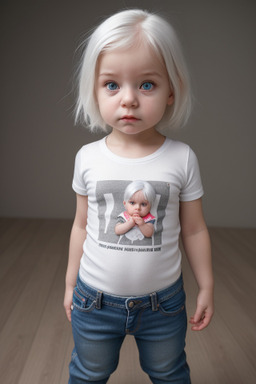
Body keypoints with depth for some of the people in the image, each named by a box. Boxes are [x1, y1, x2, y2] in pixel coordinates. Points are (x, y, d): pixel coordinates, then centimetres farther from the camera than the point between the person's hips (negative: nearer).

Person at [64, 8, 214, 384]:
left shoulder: (182, 158, -13)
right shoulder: (88, 158, -10)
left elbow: (194, 229, -4)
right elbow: (82, 226, 1)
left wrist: (206, 287, 3)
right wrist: (70, 284, 9)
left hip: (164, 301, 0)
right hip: (95, 299, 1)